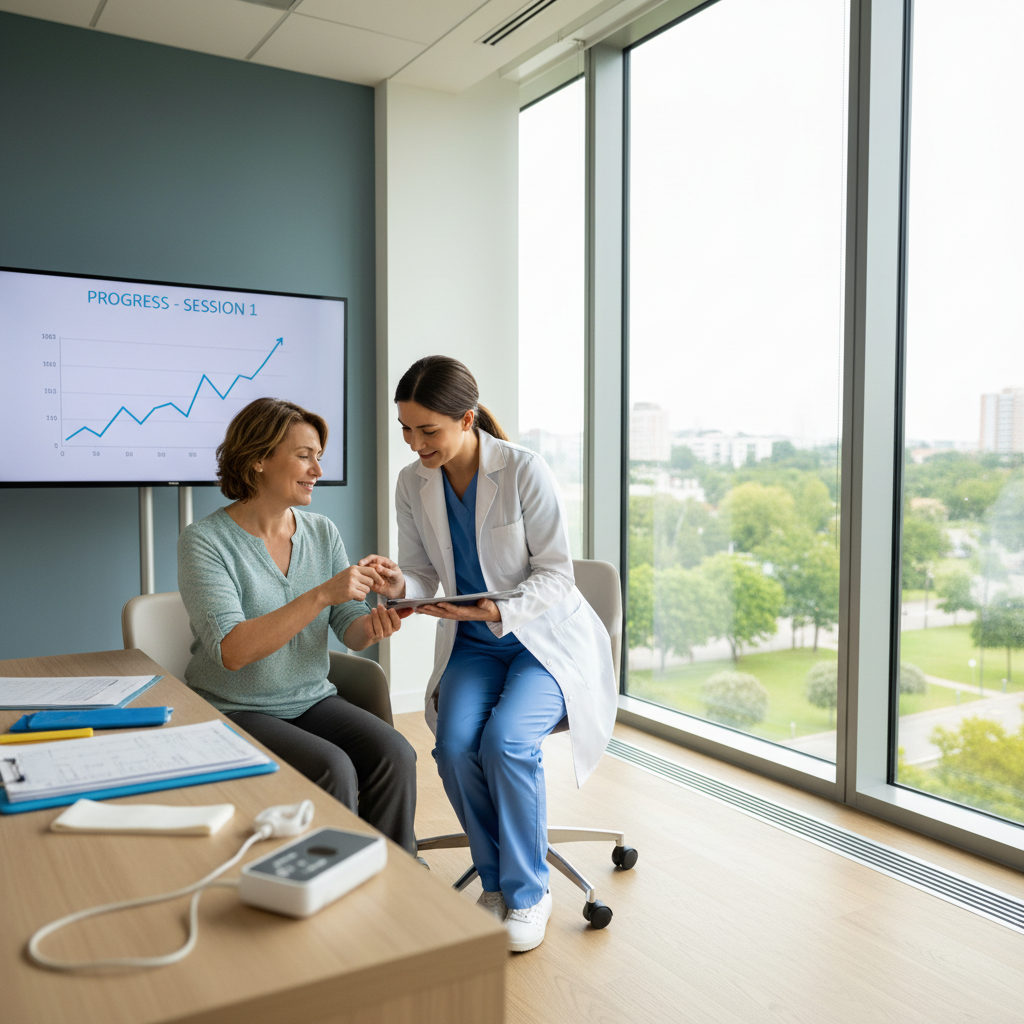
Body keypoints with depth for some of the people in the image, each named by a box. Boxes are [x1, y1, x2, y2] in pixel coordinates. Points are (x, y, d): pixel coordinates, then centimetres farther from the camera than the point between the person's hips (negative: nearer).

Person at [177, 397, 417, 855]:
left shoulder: (323, 532, 5)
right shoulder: (203, 541, -12)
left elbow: (349, 630, 4)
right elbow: (231, 651, -23)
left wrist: (373, 626, -21)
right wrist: (321, 594, -30)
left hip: (312, 699, 5)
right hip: (235, 712, -4)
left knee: (394, 755, -21)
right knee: (332, 770, -28)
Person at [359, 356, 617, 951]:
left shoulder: (524, 471, -18)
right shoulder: (413, 484, -3)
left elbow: (556, 574, -14)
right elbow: (424, 576, 3)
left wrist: (498, 610, -32)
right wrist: (399, 584, -21)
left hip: (546, 638, -4)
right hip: (472, 645, 4)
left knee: (506, 740, -27)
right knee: (455, 745, -22)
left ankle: (528, 893, -2)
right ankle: (497, 882, 3)